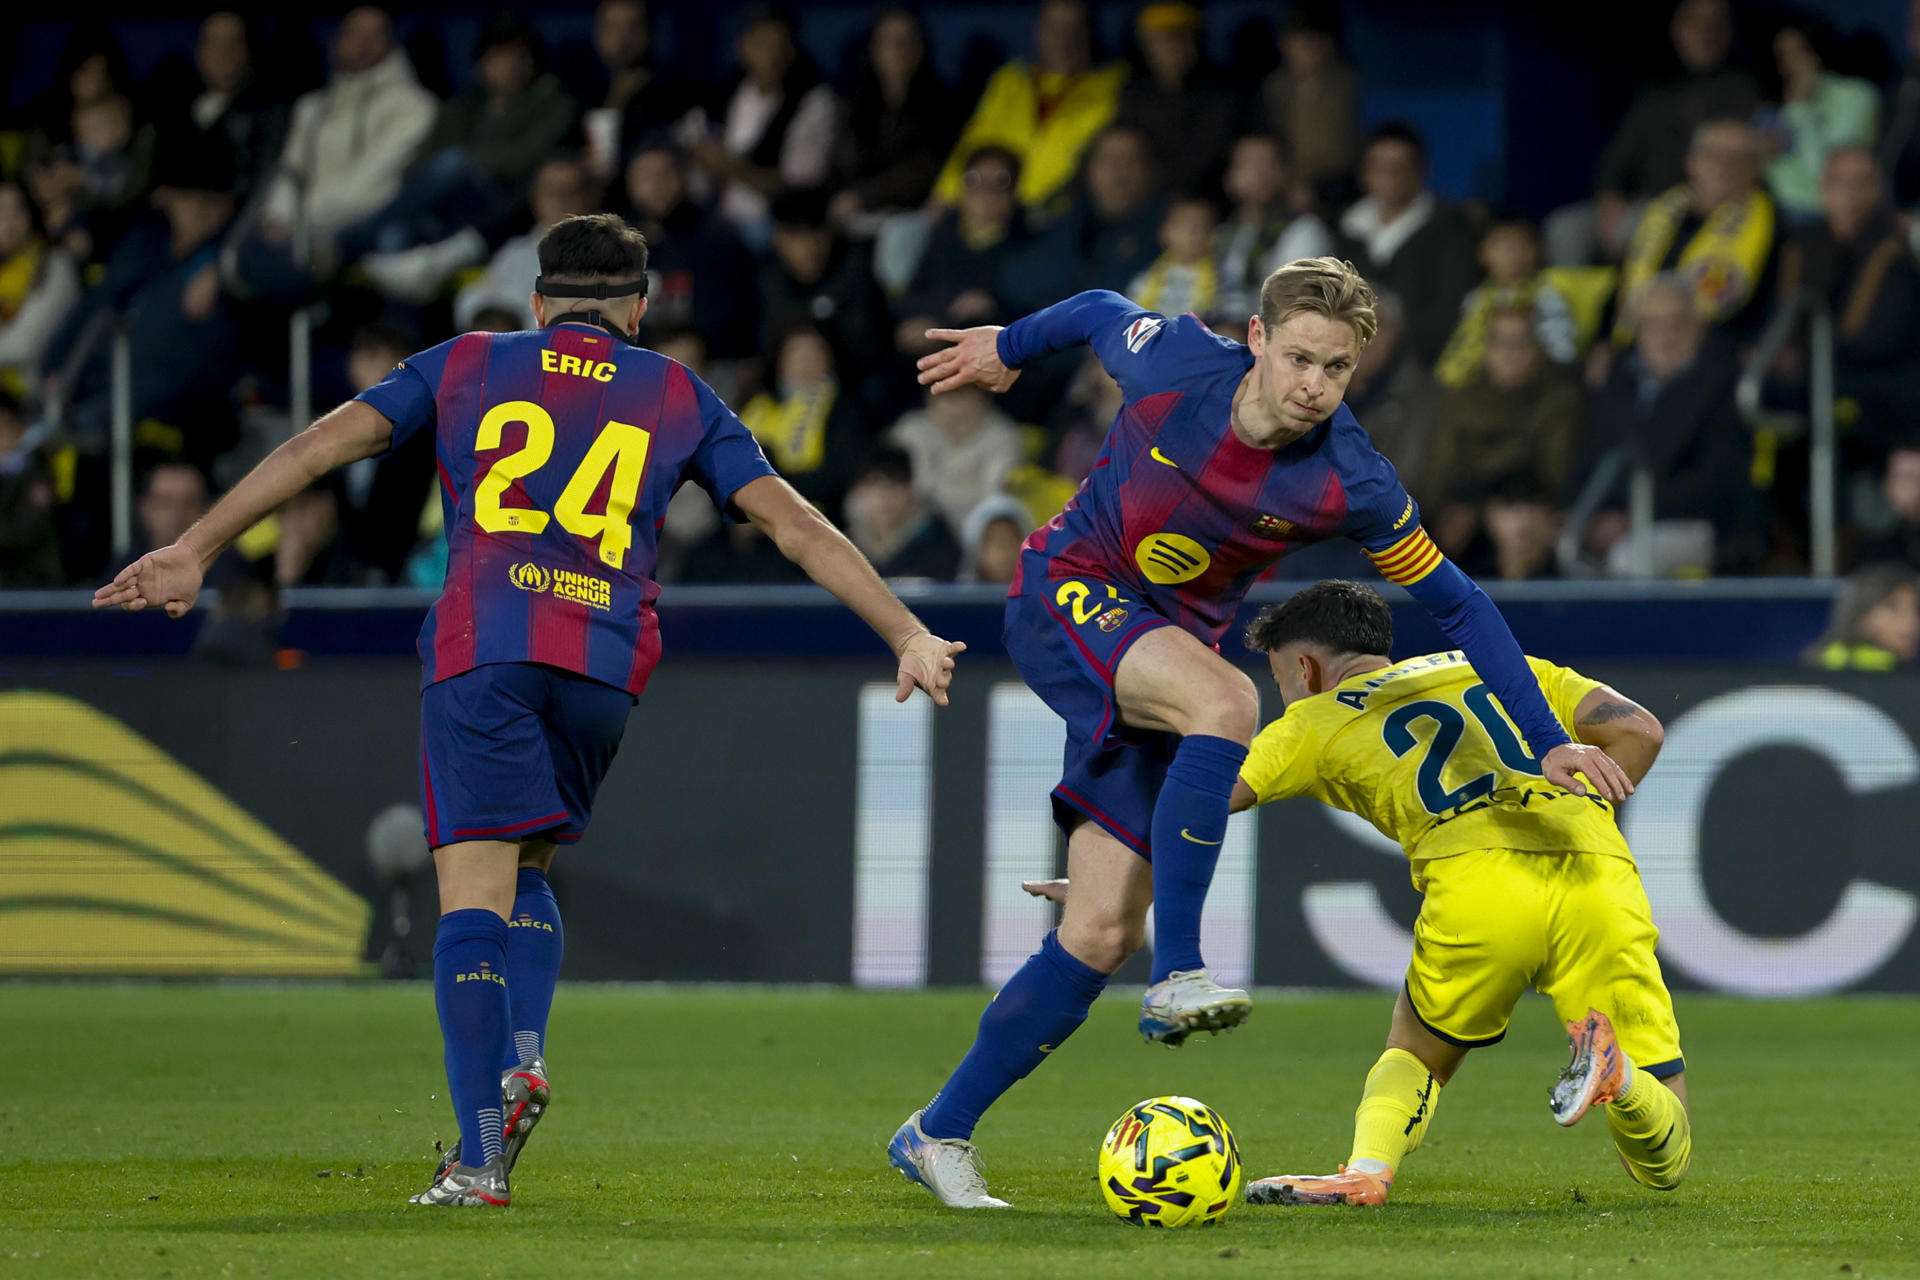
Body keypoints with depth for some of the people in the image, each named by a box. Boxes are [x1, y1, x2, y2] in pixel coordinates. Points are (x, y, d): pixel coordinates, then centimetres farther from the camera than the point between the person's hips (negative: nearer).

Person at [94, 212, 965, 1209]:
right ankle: (524, 1057, -3)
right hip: (607, 661, 2)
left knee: (473, 891, -6)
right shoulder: (680, 398, 19)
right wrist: (907, 635, 18)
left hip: (479, 648, -2)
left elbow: (321, 446, 12)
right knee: (526, 866, 22)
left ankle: (480, 1153, -17)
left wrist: (195, 550, 13)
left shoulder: (467, 366, 18)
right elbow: (797, 526, 15)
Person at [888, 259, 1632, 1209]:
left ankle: (940, 1132, 7)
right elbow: (1098, 313, 3)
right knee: (1224, 699, -34)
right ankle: (1177, 979, -32)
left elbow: (1456, 605, -8)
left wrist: (1550, 744, -9)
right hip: (1065, 595, -3)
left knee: (1102, 933, -6)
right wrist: (1006, 346, 22)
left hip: (1166, 650, 3)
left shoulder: (1347, 483, -17)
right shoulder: (1175, 364, -20)